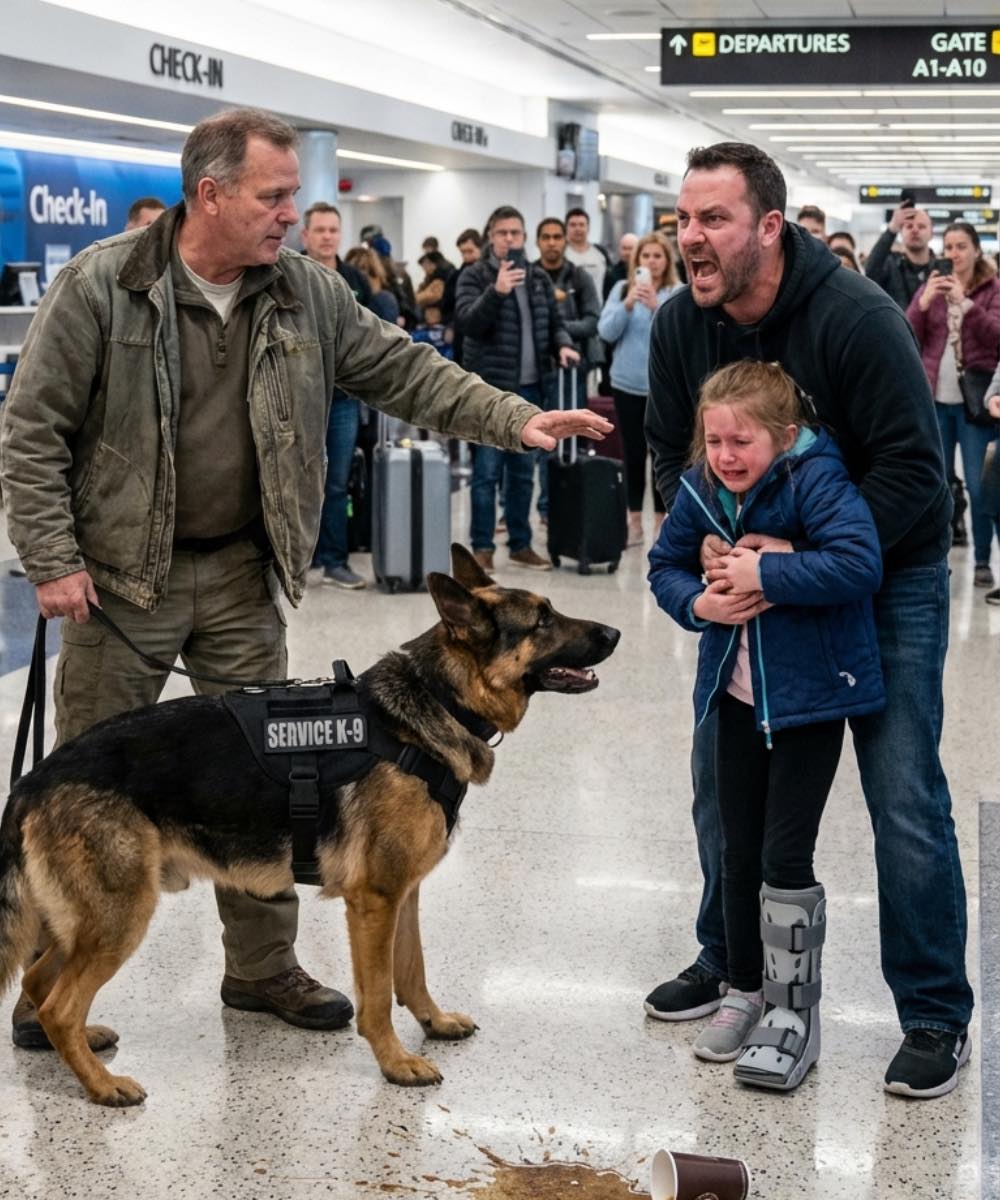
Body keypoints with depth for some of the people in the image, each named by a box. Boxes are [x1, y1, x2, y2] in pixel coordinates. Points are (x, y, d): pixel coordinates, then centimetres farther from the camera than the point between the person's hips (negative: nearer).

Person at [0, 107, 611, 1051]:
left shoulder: (307, 293, 1)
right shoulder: (99, 287, -12)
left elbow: (404, 371, 3)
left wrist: (514, 419, -9)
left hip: (242, 576, 4)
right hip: (120, 575, -4)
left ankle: (262, 966, 26)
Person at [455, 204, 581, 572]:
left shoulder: (539, 277, 11)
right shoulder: (475, 276, -3)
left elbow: (553, 321, 17)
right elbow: (466, 321, -17)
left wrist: (562, 344, -4)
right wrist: (496, 291, -30)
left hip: (529, 387, 5)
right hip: (489, 386, -5)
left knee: (523, 470, 12)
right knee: (487, 470, -2)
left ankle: (521, 544, 20)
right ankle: (482, 546, 6)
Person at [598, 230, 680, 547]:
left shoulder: (680, 293, -4)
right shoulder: (622, 289, 3)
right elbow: (606, 332, -5)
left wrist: (657, 307, -27)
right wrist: (629, 303, -19)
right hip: (628, 384, 2)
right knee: (633, 453, 8)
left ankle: (661, 521, 13)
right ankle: (634, 520, 17)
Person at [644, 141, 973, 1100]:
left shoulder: (857, 318, -25)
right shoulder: (681, 325, -7)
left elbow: (911, 472, -24)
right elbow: (673, 453, 3)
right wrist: (714, 546, -15)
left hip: (886, 574, -5)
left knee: (905, 798, -6)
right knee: (723, 774, 10)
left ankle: (936, 1016, 8)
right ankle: (728, 961, 30)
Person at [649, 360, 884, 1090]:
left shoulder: (815, 479, -20)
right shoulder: (702, 489, -3)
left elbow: (860, 562, -32)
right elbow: (667, 563, 10)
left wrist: (766, 574, -27)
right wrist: (697, 604, -11)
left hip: (810, 692, -6)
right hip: (737, 693, 6)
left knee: (785, 857, -4)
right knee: (739, 850, 15)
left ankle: (794, 1014, 12)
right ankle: (745, 992, 31)